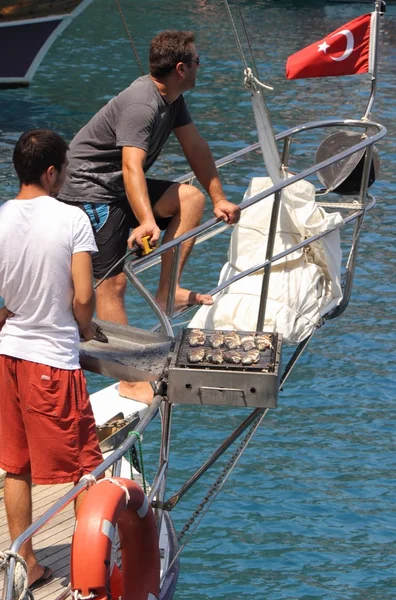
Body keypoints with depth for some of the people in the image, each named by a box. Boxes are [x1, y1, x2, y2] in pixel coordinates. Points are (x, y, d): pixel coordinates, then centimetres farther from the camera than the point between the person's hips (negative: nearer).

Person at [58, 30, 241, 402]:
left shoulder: (172, 98, 4)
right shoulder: (141, 105, -26)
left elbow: (195, 148, 14)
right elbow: (132, 167, -39)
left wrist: (218, 199, 13)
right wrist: (147, 222, -51)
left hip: (118, 189, 10)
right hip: (89, 191, -10)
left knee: (191, 198, 5)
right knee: (113, 280, -13)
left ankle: (168, 291, 2)